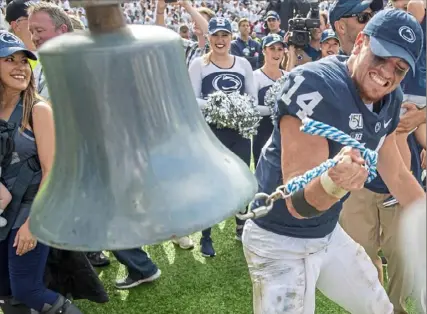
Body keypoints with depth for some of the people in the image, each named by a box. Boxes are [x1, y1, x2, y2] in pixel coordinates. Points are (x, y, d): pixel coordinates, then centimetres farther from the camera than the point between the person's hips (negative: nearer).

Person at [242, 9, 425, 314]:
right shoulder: (314, 85, -27)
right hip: (280, 242, -8)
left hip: (329, 233, 8)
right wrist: (333, 182, -52)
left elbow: (396, 174, 13)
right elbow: (297, 203, -32)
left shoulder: (390, 99, -2)